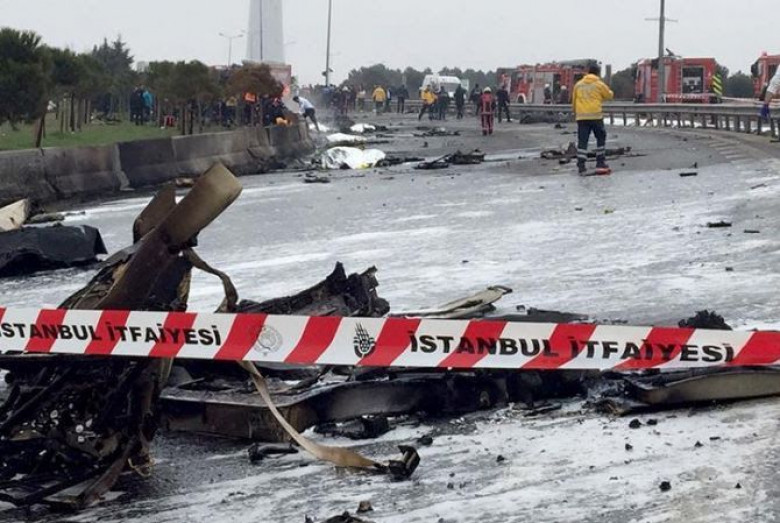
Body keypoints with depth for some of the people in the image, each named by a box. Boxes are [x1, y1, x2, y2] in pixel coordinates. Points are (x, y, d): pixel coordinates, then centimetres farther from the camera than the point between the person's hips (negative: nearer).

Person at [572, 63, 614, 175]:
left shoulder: (578, 85, 9)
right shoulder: (599, 84, -1)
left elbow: (574, 101, 14)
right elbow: (610, 95, 12)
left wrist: (575, 112, 27)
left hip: (581, 117, 3)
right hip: (596, 116, -3)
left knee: (582, 141, 2)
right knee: (601, 139, 11)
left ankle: (581, 166, -5)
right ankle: (600, 165, 8)